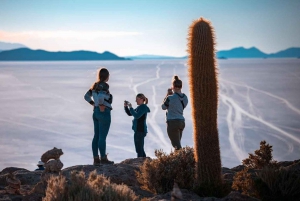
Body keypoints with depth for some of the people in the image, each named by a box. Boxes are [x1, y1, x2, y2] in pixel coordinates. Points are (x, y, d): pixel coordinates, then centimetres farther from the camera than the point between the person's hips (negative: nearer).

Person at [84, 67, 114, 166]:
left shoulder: (95, 85, 10)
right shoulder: (105, 85, -14)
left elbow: (86, 96, 12)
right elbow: (100, 96, -31)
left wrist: (94, 104, 11)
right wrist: (101, 106, -18)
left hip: (96, 113, 8)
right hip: (104, 113, -8)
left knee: (96, 136, 9)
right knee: (102, 137, -2)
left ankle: (96, 159, 11)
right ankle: (103, 158, 5)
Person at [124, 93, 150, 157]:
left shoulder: (143, 107, -11)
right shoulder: (139, 107, 18)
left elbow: (137, 116, -24)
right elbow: (130, 114, 21)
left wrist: (130, 107, -21)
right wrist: (126, 106, 7)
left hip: (140, 130, -10)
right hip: (138, 130, 10)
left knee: (139, 148, -11)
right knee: (140, 148, 15)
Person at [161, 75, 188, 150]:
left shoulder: (170, 98, -17)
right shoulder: (185, 97, 3)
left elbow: (163, 107, 0)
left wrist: (167, 94, 2)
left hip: (172, 122, -7)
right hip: (181, 121, 7)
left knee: (177, 145, -5)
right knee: (177, 143, 20)